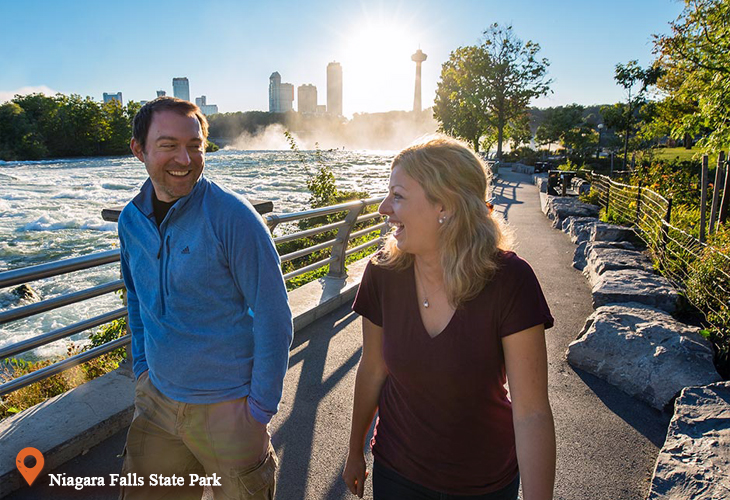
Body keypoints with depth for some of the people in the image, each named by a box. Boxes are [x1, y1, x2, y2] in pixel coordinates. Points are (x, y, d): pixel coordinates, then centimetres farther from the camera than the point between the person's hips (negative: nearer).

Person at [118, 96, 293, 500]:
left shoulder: (232, 216, -19)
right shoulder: (130, 220, 0)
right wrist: (143, 369, 11)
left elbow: (273, 315, -17)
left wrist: (261, 408, -14)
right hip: (157, 399, 6)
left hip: (228, 406, -5)